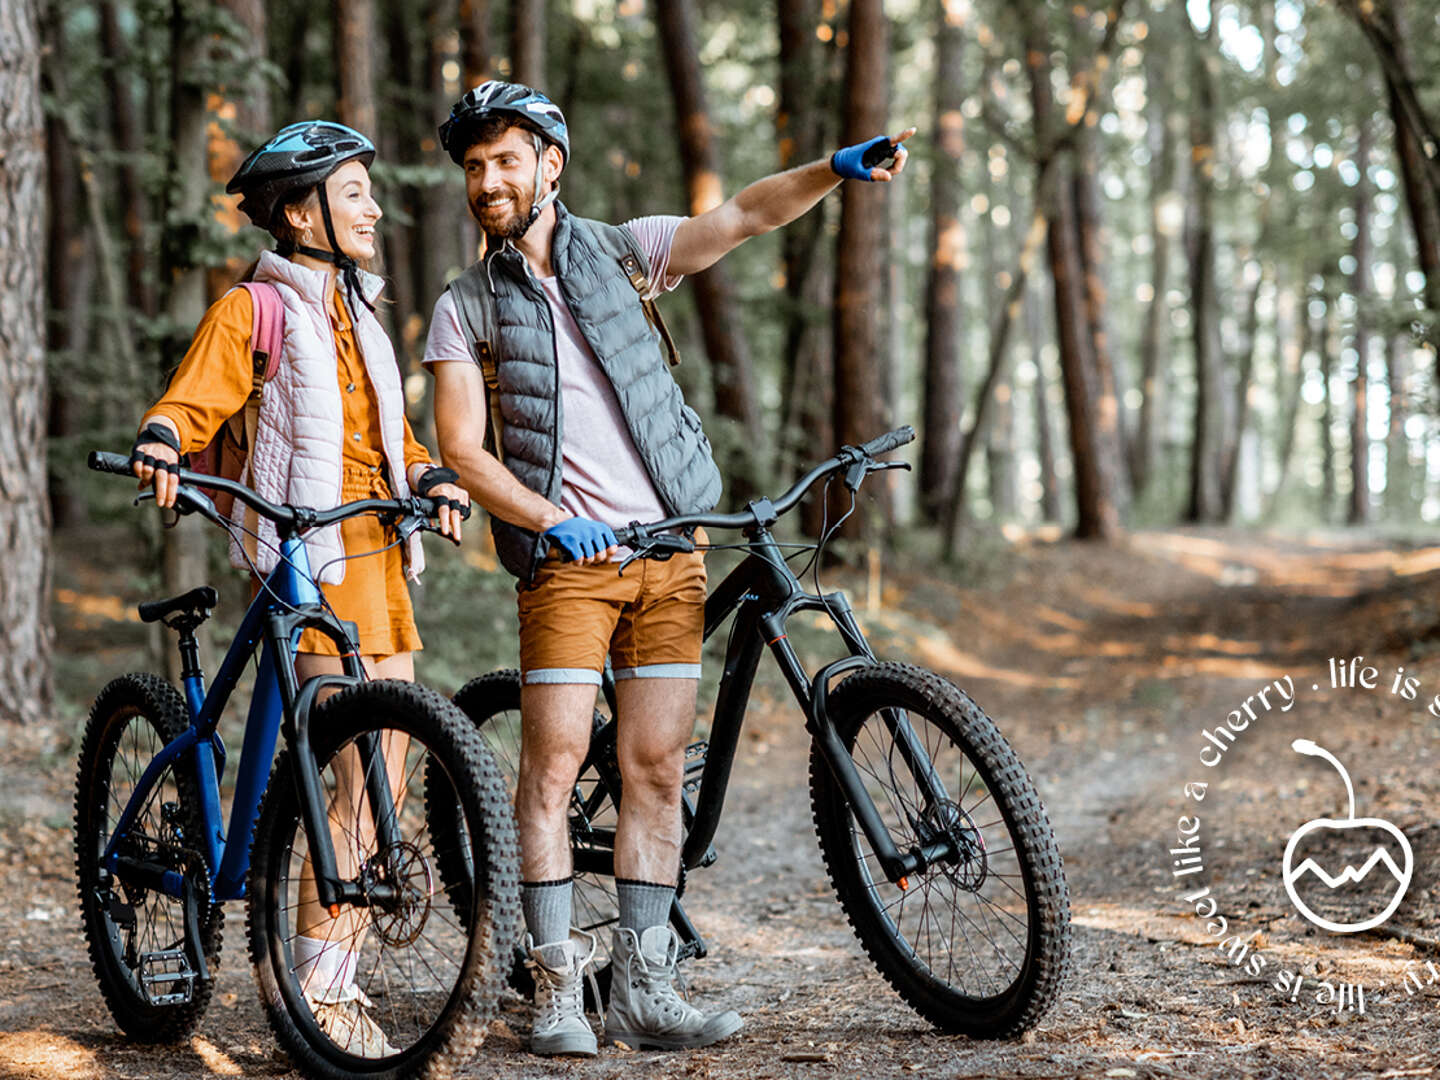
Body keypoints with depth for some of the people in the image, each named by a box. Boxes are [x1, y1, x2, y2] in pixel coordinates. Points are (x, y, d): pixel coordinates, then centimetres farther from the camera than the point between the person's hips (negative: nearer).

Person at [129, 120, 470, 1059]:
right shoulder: (252, 311, 0)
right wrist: (159, 444, -31)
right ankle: (318, 982, -7)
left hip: (379, 552, 7)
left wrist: (436, 478, 2)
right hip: (309, 560, -7)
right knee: (362, 772, -15)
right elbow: (191, 403, -9)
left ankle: (339, 973, 13)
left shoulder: (360, 319, 23)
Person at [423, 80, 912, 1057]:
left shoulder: (621, 251, 9)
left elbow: (744, 216, -1)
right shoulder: (466, 308, 4)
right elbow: (462, 451, -3)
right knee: (554, 769, -7)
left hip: (670, 552, 2)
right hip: (567, 560, -2)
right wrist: (551, 521, -16)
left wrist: (838, 169, -18)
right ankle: (557, 988, 2)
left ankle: (644, 989, 8)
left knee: (657, 772, 2)